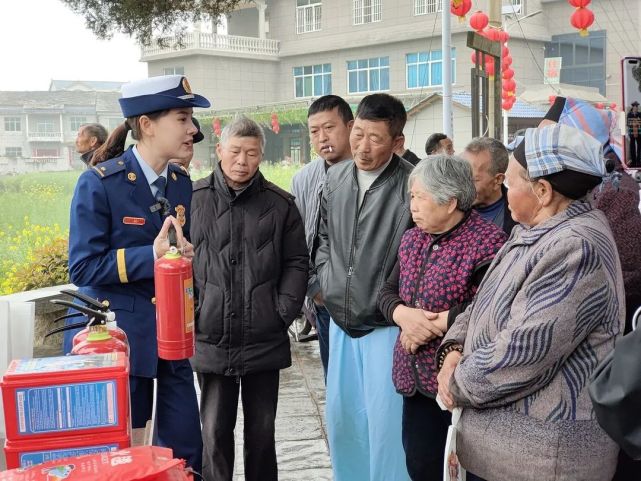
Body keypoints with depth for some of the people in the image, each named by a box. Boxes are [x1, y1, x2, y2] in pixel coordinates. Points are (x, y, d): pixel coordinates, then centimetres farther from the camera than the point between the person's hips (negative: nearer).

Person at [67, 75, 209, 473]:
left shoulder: (181, 183, 7)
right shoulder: (99, 183, -11)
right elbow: (83, 267, -15)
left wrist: (185, 254, -6)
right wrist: (151, 255, -22)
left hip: (171, 336, 5)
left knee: (186, 454, 7)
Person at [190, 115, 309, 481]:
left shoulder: (280, 204, 2)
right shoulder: (194, 199, -1)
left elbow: (297, 263, 6)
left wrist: (285, 311, -3)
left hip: (265, 342, 1)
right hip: (212, 341, -1)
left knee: (262, 430, 14)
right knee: (215, 431, 5)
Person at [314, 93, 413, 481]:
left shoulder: (411, 184, -16)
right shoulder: (336, 177, 4)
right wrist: (326, 277, 7)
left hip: (384, 324, -6)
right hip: (341, 320, 6)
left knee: (384, 422, -2)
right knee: (341, 418, 16)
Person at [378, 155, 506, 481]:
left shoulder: (488, 243, -15)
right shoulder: (412, 239, 11)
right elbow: (386, 292, 10)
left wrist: (432, 324, -17)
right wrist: (403, 314, -13)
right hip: (415, 378, 7)